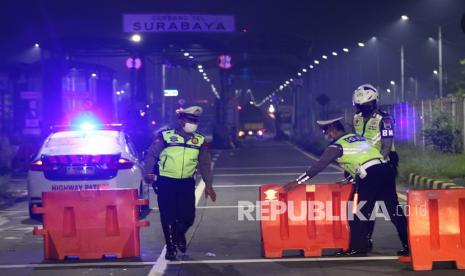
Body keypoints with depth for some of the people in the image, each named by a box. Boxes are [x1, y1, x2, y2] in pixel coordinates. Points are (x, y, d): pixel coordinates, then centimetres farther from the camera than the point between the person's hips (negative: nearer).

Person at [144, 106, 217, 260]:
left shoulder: (200, 141, 6)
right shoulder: (165, 136, -4)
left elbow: (205, 164, 10)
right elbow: (152, 155, -2)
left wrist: (208, 185, 6)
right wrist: (148, 173, -14)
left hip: (187, 183, 3)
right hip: (166, 182, -3)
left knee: (188, 216, -1)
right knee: (168, 217, 0)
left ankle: (179, 234, 33)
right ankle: (170, 247, 17)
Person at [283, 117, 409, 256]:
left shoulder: (337, 145, 4)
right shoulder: (357, 137, 26)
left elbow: (318, 166, 2)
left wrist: (298, 182, 6)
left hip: (370, 175, -7)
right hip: (384, 169, 7)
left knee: (359, 213, 5)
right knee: (394, 209, 9)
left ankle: (358, 247, 10)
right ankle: (408, 244, 10)